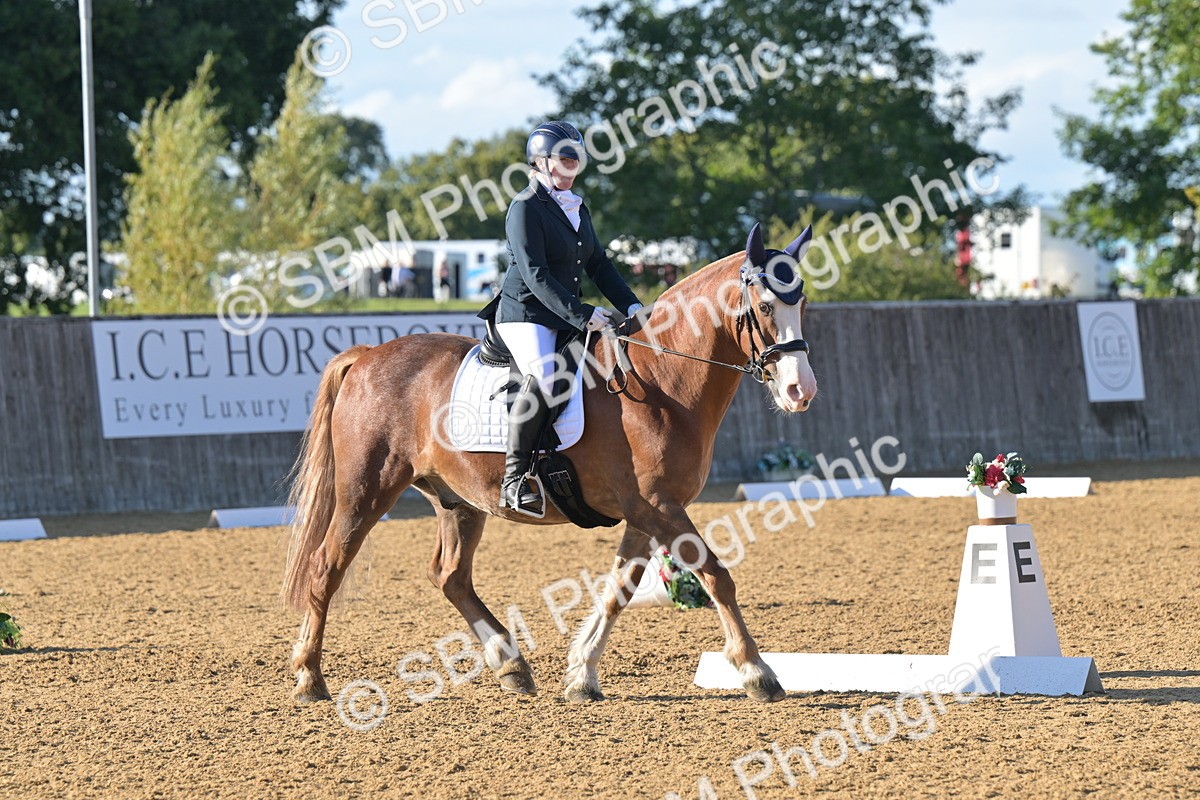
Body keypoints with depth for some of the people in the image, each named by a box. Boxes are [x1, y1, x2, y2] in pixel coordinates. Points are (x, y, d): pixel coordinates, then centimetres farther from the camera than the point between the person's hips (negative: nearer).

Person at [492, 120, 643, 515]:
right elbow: (535, 275, -18)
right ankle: (514, 480, -32)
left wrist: (631, 306, 3)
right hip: (525, 315, -9)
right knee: (544, 375, -34)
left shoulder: (577, 208, 17)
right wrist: (582, 314, -26)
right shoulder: (525, 207, -9)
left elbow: (599, 264, 19)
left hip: (568, 317, 9)